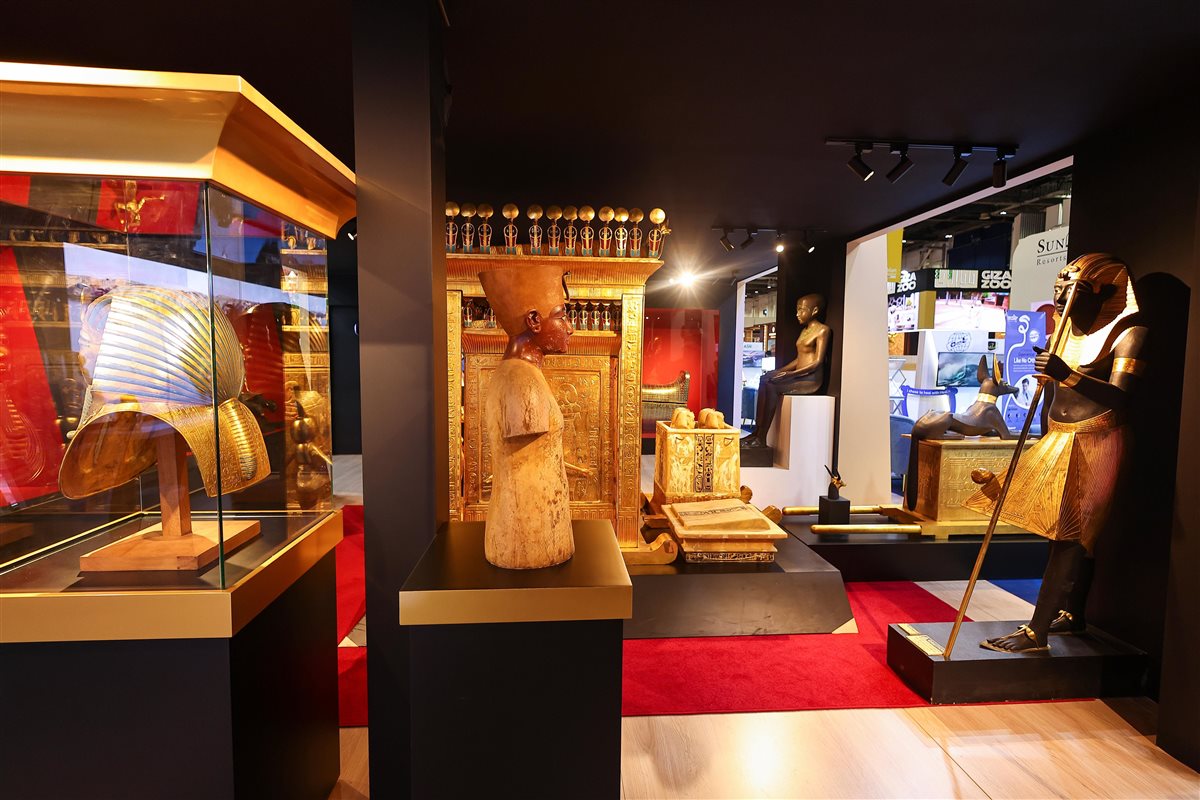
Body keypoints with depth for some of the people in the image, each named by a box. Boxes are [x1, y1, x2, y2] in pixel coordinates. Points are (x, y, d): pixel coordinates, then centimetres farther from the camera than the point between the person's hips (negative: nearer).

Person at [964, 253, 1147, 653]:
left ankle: (1036, 632, -7)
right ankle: (1072, 615, 26)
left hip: (1094, 445, -7)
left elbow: (1120, 396, -22)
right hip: (1059, 440, 7)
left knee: (1069, 534, -8)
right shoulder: (1068, 329, 11)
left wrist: (1068, 375, -35)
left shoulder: (1128, 333, -10)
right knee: (1071, 534, 14)